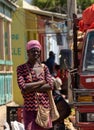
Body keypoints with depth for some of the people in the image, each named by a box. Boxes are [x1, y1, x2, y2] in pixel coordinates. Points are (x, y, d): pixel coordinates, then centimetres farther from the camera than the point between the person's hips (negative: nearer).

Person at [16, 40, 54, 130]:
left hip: (44, 106, 2)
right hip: (29, 109, -2)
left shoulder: (44, 68, 7)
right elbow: (23, 87, -14)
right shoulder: (21, 68, -1)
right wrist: (41, 82, -8)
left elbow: (50, 85, -5)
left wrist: (31, 88, -12)